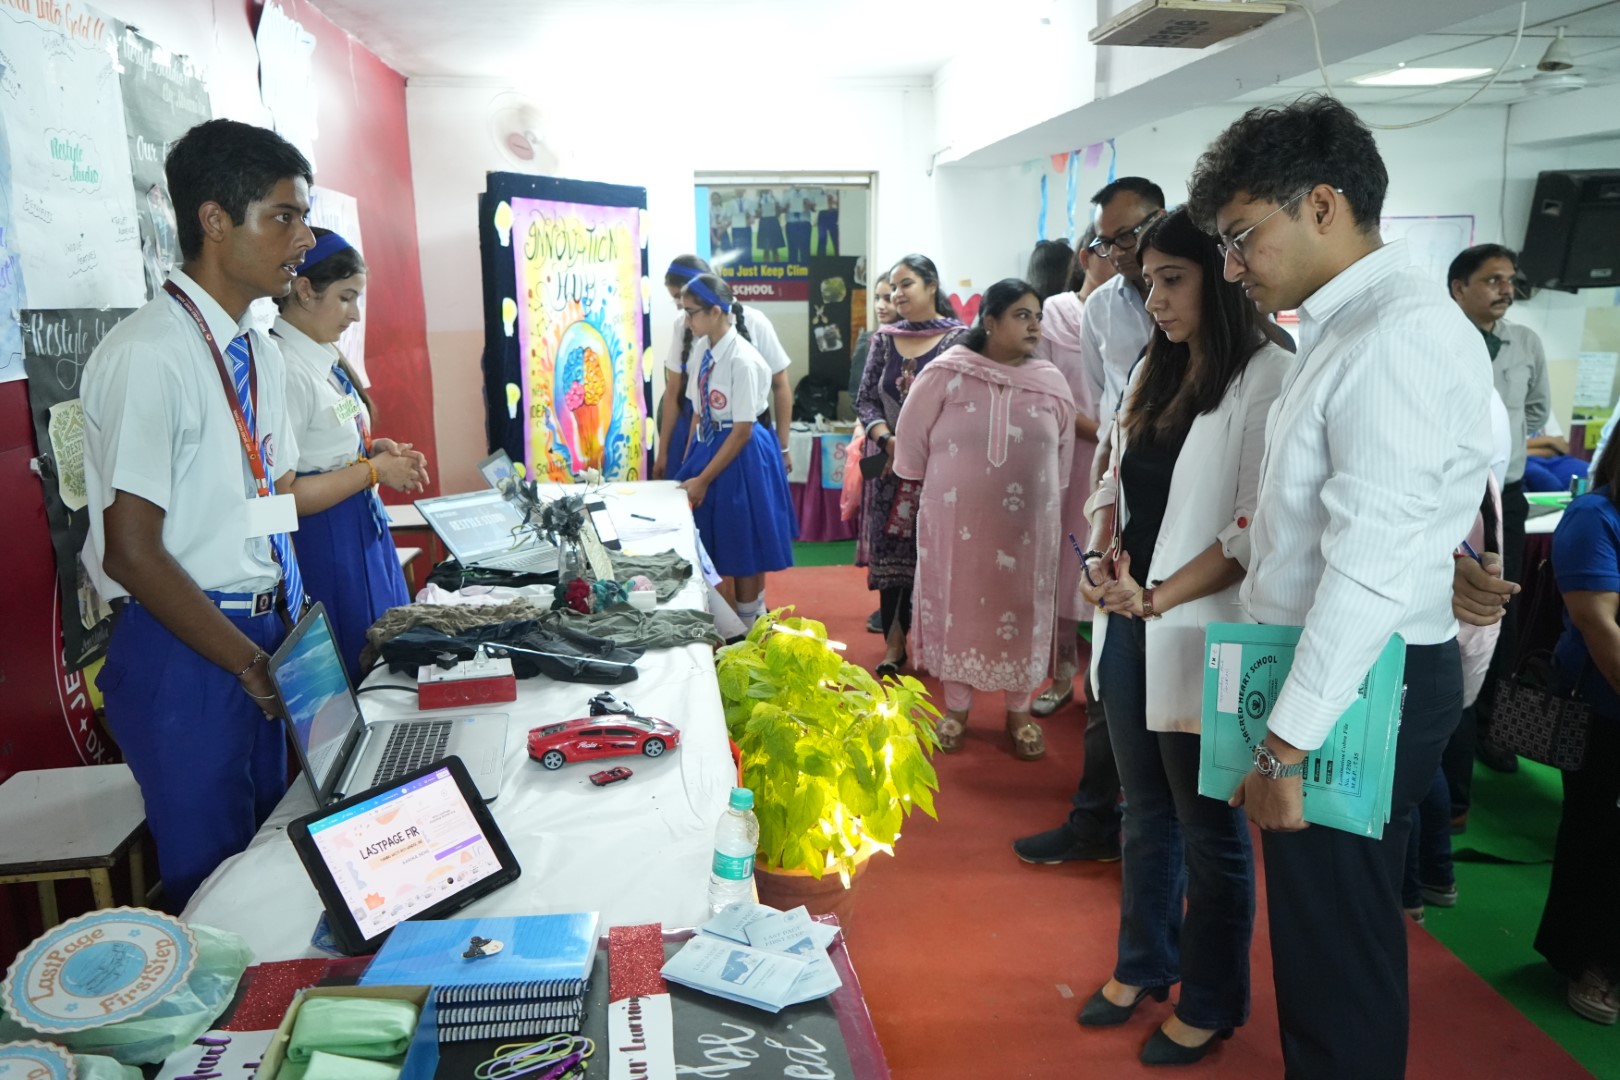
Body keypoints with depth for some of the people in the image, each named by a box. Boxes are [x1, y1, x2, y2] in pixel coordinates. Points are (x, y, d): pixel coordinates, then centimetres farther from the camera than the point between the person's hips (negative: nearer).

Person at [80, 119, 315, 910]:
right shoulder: (148, 356, -18)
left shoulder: (259, 350, 8)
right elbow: (131, 552, -19)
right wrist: (251, 663, -13)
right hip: (183, 650, -8)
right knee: (212, 877, 7)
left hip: (267, 639, 8)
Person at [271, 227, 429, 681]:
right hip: (322, 547, -9)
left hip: (363, 534, 9)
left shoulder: (327, 362, 9)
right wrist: (373, 470, -15)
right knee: (346, 674, 1)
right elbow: (279, 496, -23)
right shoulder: (284, 370, -19)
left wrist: (373, 450, 4)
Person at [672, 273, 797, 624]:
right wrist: (688, 464, 8)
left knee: (743, 546, 7)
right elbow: (699, 412, 9)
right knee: (709, 544, 15)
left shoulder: (742, 359, -21)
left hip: (740, 456, -7)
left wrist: (702, 479, -16)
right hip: (708, 447, 8)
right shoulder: (704, 349, 2)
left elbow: (742, 431, -19)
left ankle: (748, 629, 23)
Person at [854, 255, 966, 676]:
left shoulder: (959, 337, -3)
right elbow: (865, 400, 6)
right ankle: (894, 643, 12)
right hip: (891, 464, 3)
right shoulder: (885, 338, 8)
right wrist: (889, 440, -11)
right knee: (890, 550, 3)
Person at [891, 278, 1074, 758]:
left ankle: (1019, 711, 27)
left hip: (1027, 525, 2)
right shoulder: (946, 374, -8)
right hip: (956, 521, -2)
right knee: (957, 608, 10)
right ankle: (957, 706, 27)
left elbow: (1063, 454, 13)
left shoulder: (1051, 382, 0)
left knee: (1021, 612, 10)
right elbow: (911, 440, 1)